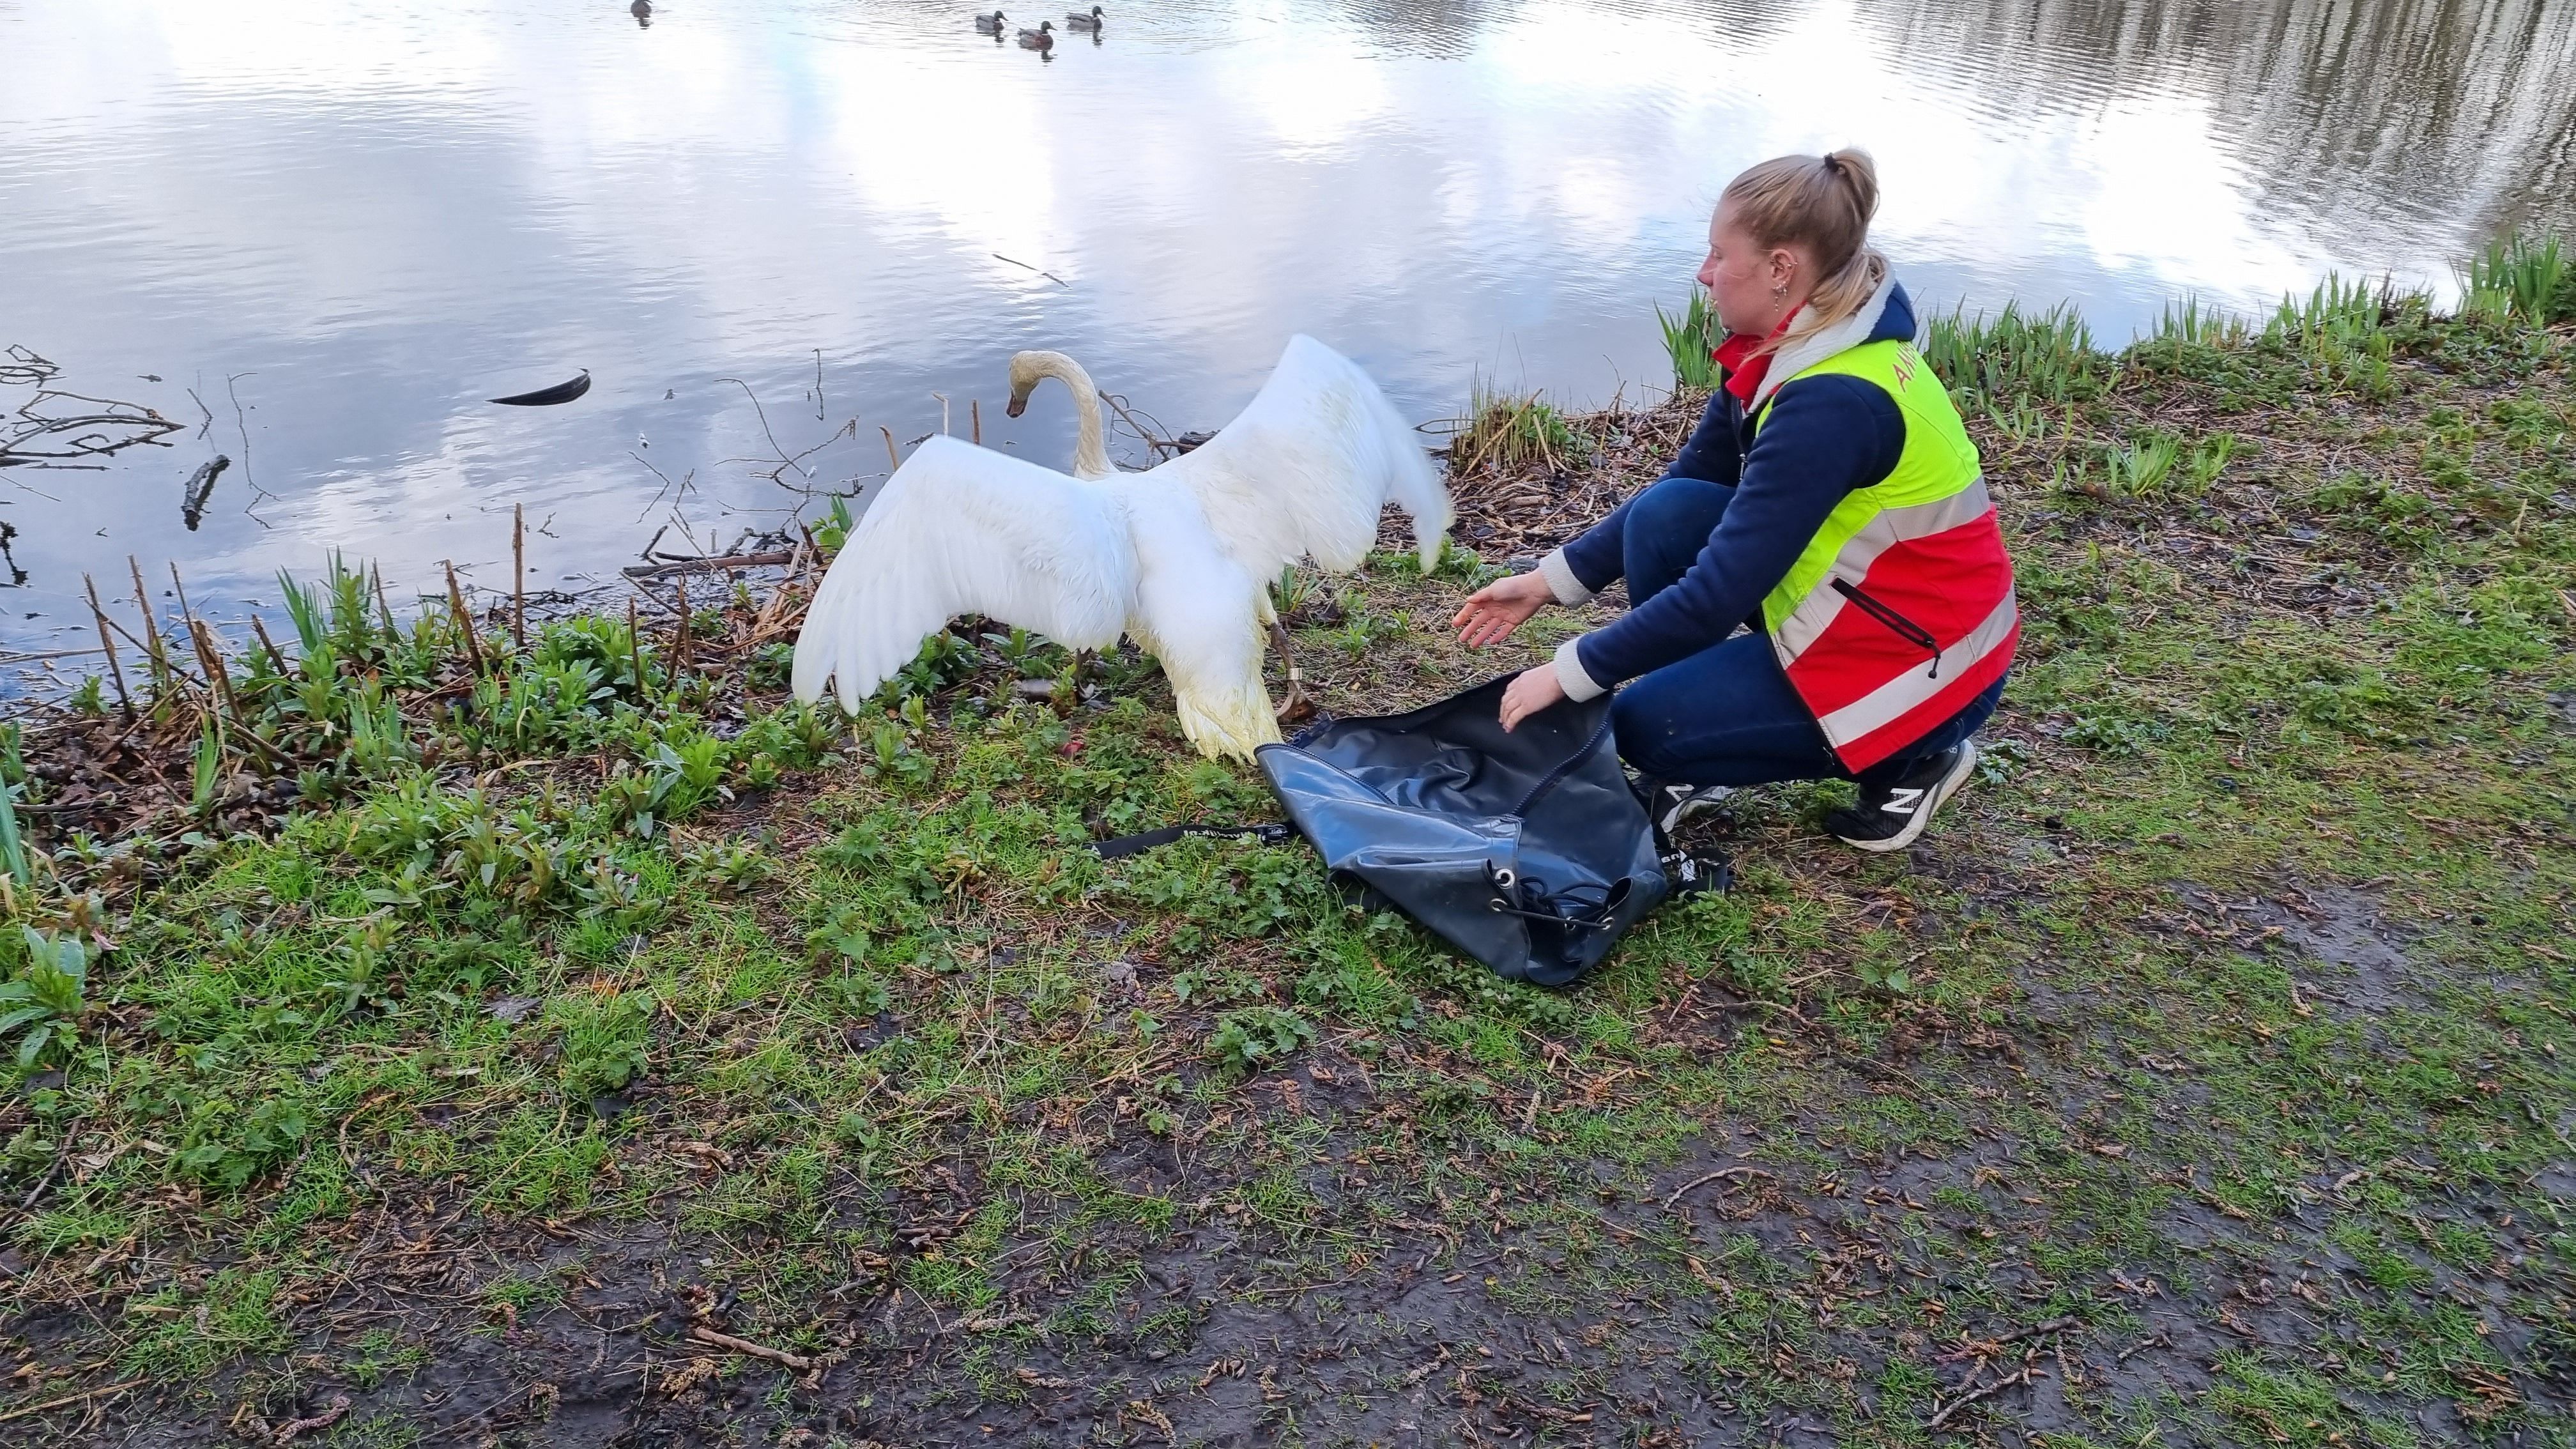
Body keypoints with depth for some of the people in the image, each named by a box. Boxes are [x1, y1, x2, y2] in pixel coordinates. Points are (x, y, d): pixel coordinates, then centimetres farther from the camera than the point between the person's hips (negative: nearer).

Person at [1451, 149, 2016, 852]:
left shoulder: (1832, 403, -30)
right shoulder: (1792, 350, -2)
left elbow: (1721, 590, -29)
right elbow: (1688, 482, 6)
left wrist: (1568, 673, -20)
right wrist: (1551, 580, 0)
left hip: (1925, 665, -8)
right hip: (1867, 602, 8)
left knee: (1645, 723, -9)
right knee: (1665, 514, -9)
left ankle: (1908, 756, 3)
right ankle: (1687, 766, 5)